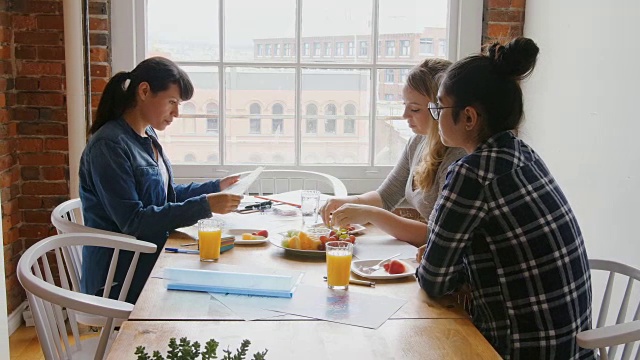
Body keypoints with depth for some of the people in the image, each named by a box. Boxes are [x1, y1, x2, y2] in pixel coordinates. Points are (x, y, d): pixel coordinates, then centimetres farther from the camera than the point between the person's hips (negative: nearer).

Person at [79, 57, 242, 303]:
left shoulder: (148, 135, 9)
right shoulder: (109, 146, -19)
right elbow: (133, 222, -23)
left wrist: (215, 187, 9)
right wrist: (203, 206, -26)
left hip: (150, 261, 8)